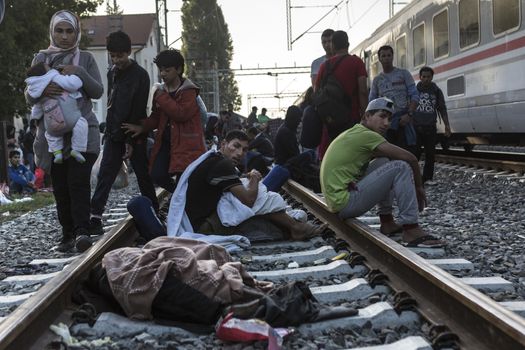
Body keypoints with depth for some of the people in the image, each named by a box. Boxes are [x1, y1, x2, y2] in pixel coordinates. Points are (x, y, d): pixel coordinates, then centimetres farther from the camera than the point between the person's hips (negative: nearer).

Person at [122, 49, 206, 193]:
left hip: (185, 144, -6)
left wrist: (163, 99, -16)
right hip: (165, 141, 7)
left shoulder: (188, 91, -9)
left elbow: (182, 114, -22)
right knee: (157, 175, -4)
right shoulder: (160, 91, 13)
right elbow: (156, 117, 21)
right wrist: (142, 127, 3)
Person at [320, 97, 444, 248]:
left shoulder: (353, 133, 17)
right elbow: (410, 158, -15)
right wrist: (419, 187, 0)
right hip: (344, 203, -10)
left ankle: (387, 222, 17)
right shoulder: (366, 134, -12)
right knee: (401, 167, -12)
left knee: (384, 162, 20)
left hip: (336, 199, 10)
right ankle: (411, 231, -12)